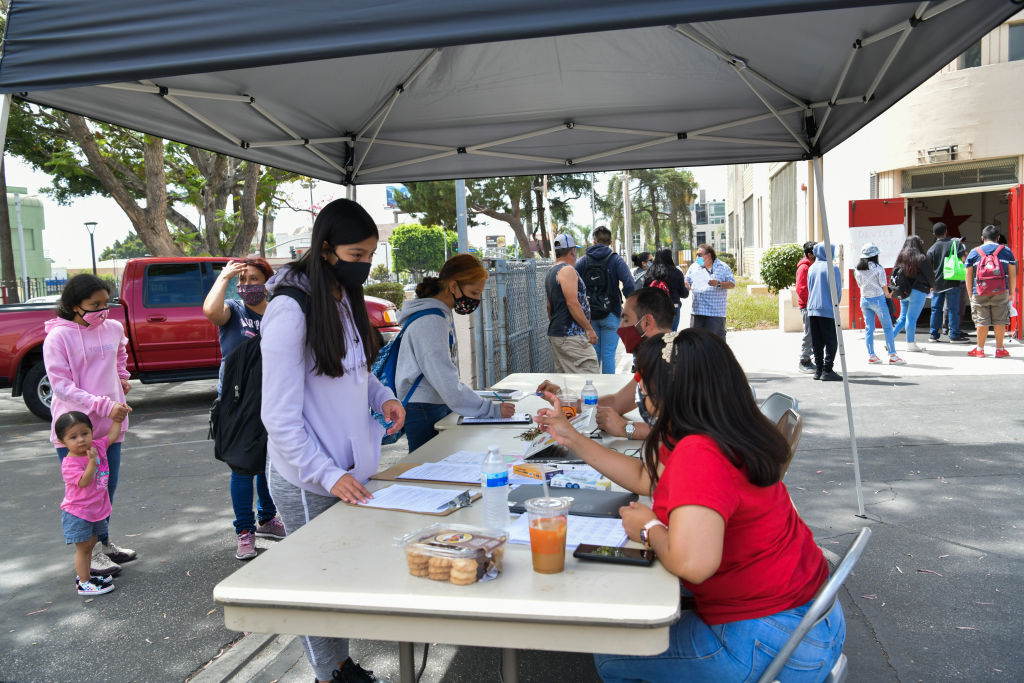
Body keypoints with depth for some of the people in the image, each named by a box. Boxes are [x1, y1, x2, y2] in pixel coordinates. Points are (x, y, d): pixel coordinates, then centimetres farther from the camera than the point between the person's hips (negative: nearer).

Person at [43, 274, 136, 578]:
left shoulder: (114, 328, 4)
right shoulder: (58, 336, -12)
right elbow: (62, 386, -16)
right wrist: (104, 405, -23)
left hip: (110, 424, 5)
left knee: (108, 486, 15)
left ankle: (103, 542, 33)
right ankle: (90, 552, 18)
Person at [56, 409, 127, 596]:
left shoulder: (97, 446, -3)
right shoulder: (69, 464, -22)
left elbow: (111, 436, 13)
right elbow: (83, 482, -32)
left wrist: (117, 420, 10)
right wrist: (92, 461, -39)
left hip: (97, 510, 7)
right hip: (77, 514, -7)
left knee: (90, 545, 20)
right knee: (83, 548, 2)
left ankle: (86, 574, 34)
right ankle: (84, 583, 12)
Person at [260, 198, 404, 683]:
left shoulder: (345, 298, 7)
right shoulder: (290, 312, -20)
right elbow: (280, 418, -19)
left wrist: (381, 396, 1)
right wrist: (328, 475, -23)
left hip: (349, 468, 8)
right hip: (309, 480, -8)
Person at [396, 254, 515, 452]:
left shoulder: (443, 315, 11)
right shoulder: (430, 321, -20)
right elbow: (447, 382, -24)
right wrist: (492, 409, -21)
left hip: (440, 406, 9)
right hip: (423, 412, -9)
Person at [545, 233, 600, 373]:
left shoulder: (550, 274, 18)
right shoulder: (568, 270, -11)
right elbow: (572, 303, -19)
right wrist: (589, 329, -15)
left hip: (555, 334, 10)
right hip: (571, 336, -10)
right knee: (591, 377, -11)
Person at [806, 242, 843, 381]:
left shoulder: (811, 268, 11)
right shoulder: (832, 268, -8)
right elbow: (838, 290, -3)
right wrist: (835, 304, 14)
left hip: (812, 309, 6)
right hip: (827, 310, -6)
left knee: (817, 342, 10)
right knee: (831, 342, -1)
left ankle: (818, 369, 12)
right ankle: (827, 370, -5)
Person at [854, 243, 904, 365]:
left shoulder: (857, 270, 2)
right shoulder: (878, 268, -12)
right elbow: (884, 285, -7)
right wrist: (888, 294, 12)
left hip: (864, 299, 5)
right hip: (878, 299, -5)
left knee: (868, 328, 8)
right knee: (887, 327, 2)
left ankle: (871, 355, 9)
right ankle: (892, 355, 2)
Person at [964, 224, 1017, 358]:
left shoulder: (974, 252, 6)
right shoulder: (1006, 251, 7)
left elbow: (968, 276, 5)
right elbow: (1012, 274, 7)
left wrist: (970, 294, 12)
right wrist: (1012, 293, 15)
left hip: (979, 293, 0)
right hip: (1001, 292, 0)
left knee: (982, 322, 4)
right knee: (1000, 321, 6)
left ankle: (980, 350, 9)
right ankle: (1000, 349, 12)